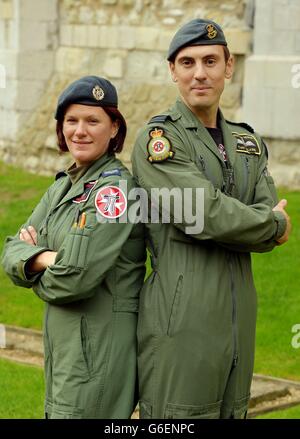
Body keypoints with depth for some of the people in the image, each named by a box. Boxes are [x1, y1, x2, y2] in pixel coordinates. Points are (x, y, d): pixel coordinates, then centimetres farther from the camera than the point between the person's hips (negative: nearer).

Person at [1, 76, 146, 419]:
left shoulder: (115, 188, -15)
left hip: (99, 349, -8)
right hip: (64, 345, 8)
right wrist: (46, 258, -16)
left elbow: (75, 280, -21)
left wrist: (32, 264, -1)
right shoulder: (63, 186, 12)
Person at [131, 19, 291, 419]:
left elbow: (270, 227, 4)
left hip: (238, 321, 7)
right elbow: (206, 215, -18)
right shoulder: (157, 139, -6)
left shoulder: (249, 142, 15)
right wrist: (274, 224, -4)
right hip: (181, 321, -7)